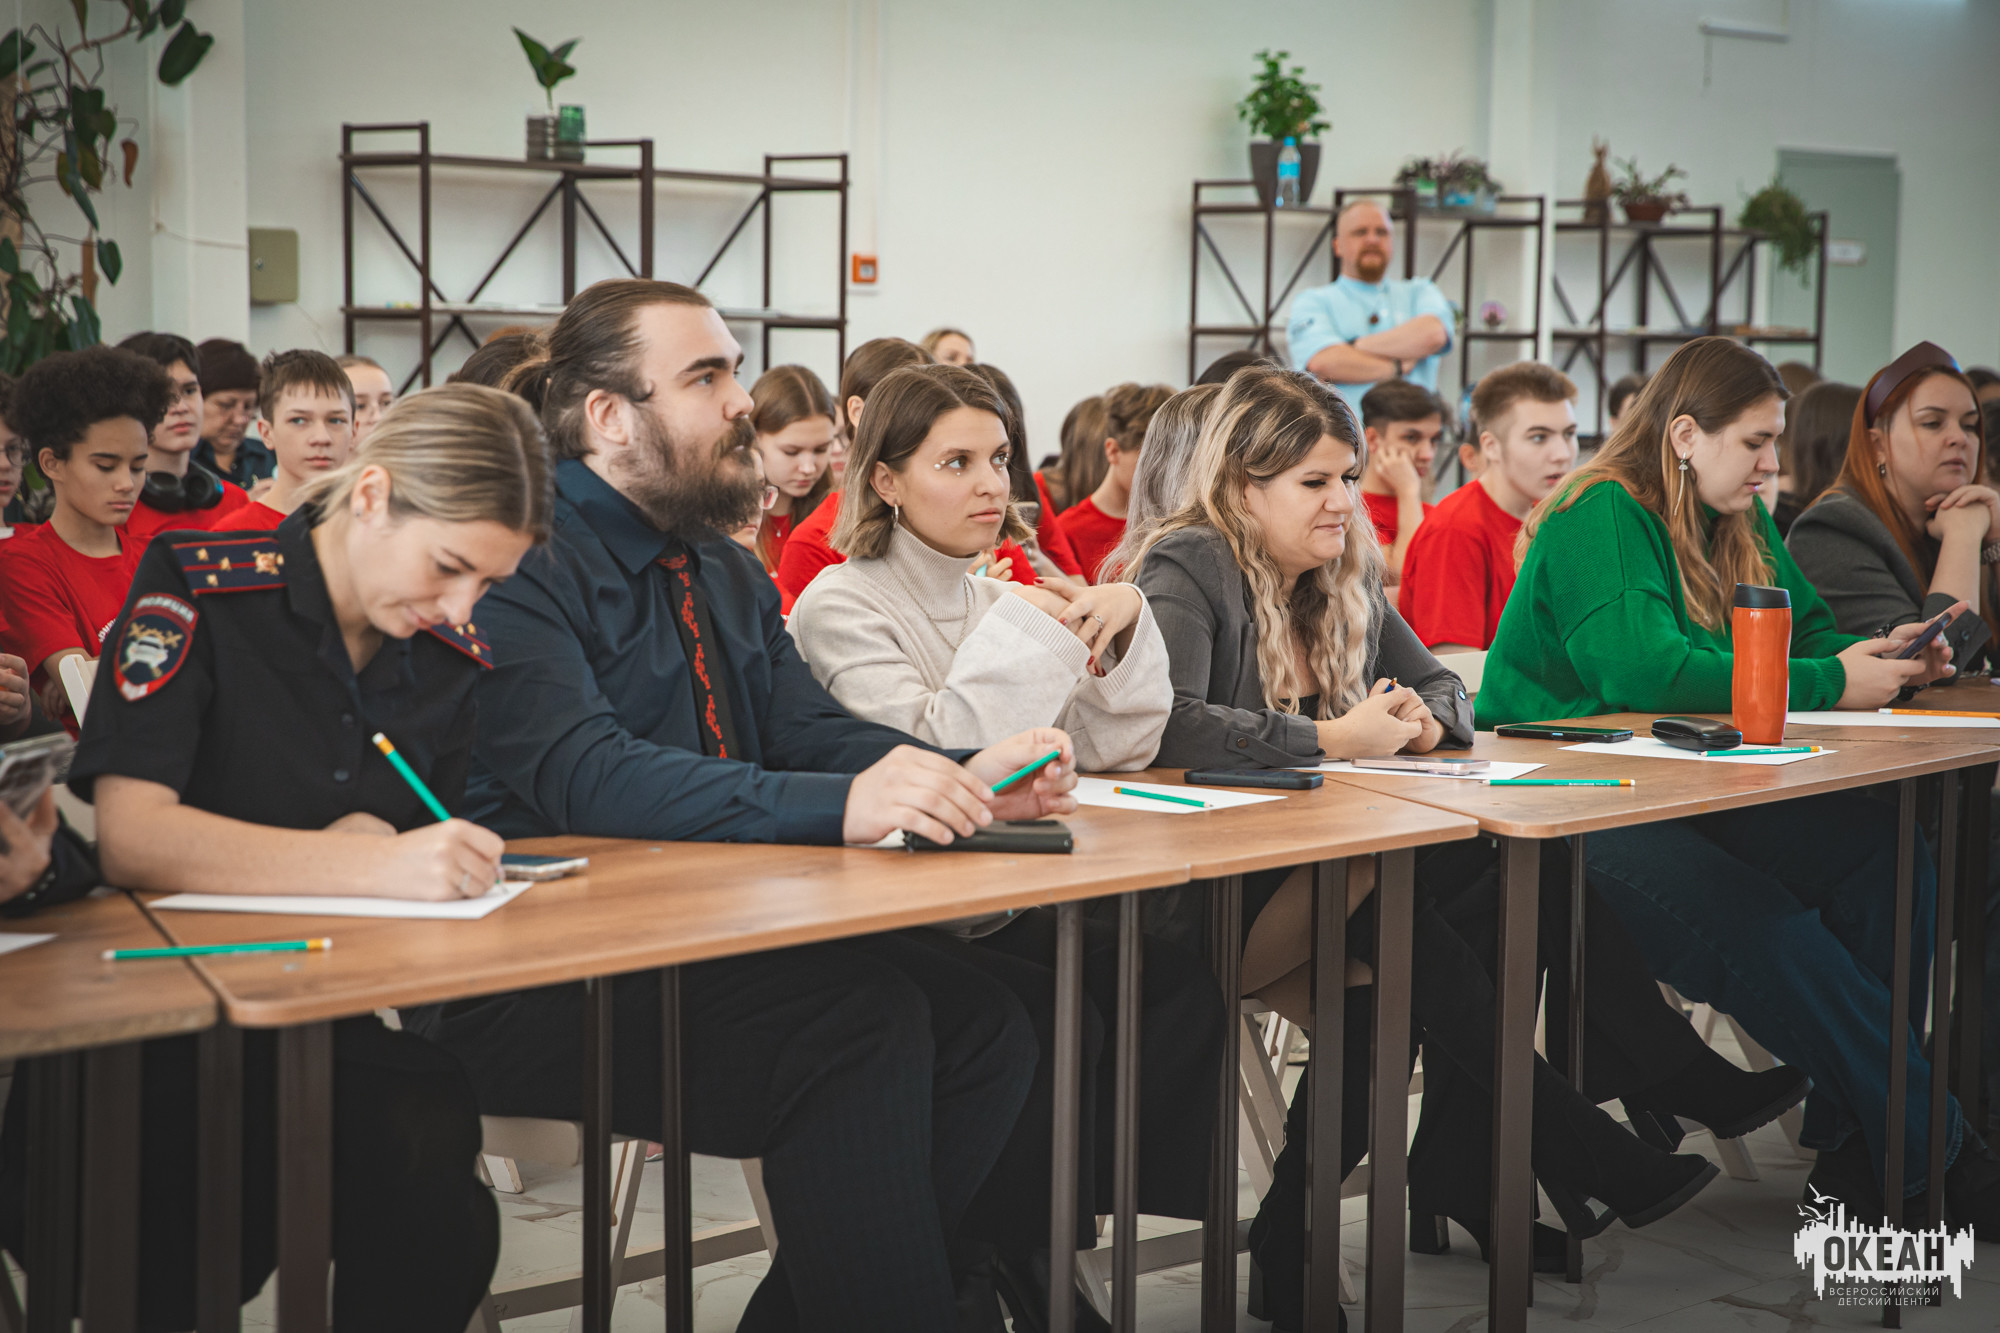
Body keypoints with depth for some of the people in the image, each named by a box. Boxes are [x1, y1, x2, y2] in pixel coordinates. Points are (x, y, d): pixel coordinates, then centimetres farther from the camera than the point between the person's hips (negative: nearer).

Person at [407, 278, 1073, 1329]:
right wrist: (839, 805, -37)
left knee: (985, 1030, -11)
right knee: (863, 1019, -27)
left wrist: (968, 778, -13)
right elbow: (588, 777, -26)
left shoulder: (729, 575, 19)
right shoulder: (526, 563, -11)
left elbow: (807, 730, 8)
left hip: (701, 948, 8)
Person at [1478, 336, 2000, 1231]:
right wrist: (1832, 685, -23)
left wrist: (1881, 657, -6)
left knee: (1892, 860, -15)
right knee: (1766, 930, -30)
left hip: (1687, 795, 8)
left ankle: (1855, 1150, -11)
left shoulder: (1742, 524, 16)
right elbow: (1644, 669, -26)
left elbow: (1805, 629, 18)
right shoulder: (1600, 520, -12)